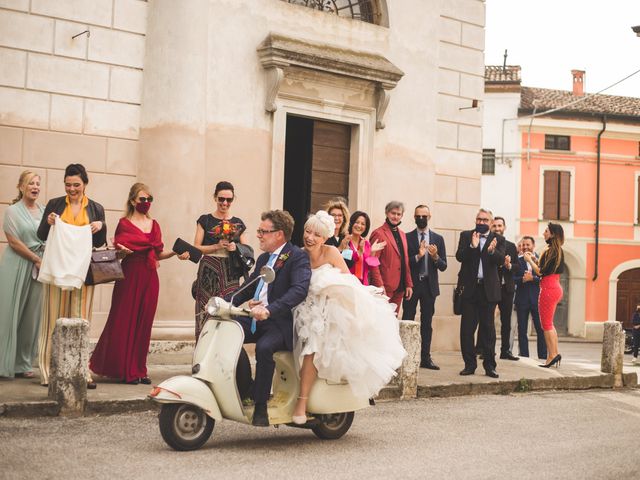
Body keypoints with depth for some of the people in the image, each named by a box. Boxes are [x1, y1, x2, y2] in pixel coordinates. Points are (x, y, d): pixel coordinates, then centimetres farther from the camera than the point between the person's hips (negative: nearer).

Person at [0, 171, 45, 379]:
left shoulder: (44, 211, 11)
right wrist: (36, 259, -9)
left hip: (39, 267, 4)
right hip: (17, 266, -4)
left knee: (32, 315, 4)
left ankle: (23, 363, 11)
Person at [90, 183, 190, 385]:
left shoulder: (154, 224, 16)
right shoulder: (124, 224, 0)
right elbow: (117, 252, -3)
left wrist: (174, 252, 2)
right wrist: (121, 251, -24)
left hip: (149, 277, 5)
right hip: (130, 276, -5)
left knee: (145, 323, 4)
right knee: (126, 322, -3)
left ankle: (139, 370, 11)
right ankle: (125, 370, 5)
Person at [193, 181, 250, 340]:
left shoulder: (238, 224, 14)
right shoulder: (205, 220, 8)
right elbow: (196, 248, 2)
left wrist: (236, 248, -8)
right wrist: (217, 246, -12)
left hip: (230, 275, 2)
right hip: (209, 273, -2)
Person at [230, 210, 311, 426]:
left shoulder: (297, 257, -6)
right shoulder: (263, 259, 21)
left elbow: (300, 289, -23)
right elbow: (247, 290, 21)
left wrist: (269, 310, -36)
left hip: (281, 323, -8)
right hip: (256, 320, 8)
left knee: (264, 347, -35)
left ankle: (260, 407, -23)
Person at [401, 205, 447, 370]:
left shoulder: (438, 239, 7)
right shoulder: (407, 237, 2)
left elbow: (443, 266, 5)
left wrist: (435, 257, -15)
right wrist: (418, 256, -19)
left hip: (429, 285, 2)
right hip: (412, 284, -2)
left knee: (427, 323, 6)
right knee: (407, 321, -2)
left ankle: (425, 358, 11)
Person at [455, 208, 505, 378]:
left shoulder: (498, 240, 7)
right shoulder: (466, 236, 8)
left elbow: (500, 260, -7)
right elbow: (459, 256, -5)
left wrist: (492, 251, -28)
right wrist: (472, 246, -22)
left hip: (489, 289, 0)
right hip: (469, 287, 1)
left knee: (488, 327, 2)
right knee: (467, 327, 2)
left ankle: (489, 365, 8)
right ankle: (469, 364, 10)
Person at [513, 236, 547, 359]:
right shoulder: (517, 261, 7)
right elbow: (512, 279, -1)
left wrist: (532, 278, -17)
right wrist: (523, 279, -18)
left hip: (537, 299, -1)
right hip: (522, 299, 2)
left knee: (541, 329, -1)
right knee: (522, 330, 5)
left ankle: (543, 356, 3)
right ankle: (523, 355, 12)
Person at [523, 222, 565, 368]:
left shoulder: (550, 251, -15)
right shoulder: (558, 251, 13)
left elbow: (540, 272, -16)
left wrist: (529, 260, -4)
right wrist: (535, 259, 15)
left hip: (548, 288, -10)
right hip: (555, 287, 10)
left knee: (546, 324, -3)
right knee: (549, 323, 17)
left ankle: (552, 356, -1)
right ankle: (555, 353, 18)